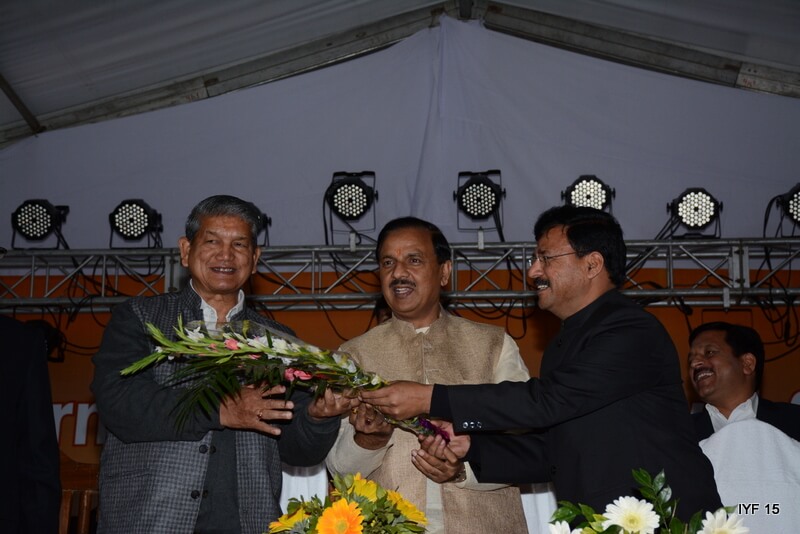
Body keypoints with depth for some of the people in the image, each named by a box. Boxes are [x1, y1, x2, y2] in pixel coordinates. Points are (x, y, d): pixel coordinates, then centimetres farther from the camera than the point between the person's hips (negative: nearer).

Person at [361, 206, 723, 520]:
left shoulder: (632, 333, -13)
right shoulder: (562, 348, 14)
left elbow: (547, 401, -21)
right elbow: (547, 454, 13)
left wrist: (431, 399, -20)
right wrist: (468, 446, -1)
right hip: (594, 523, 7)